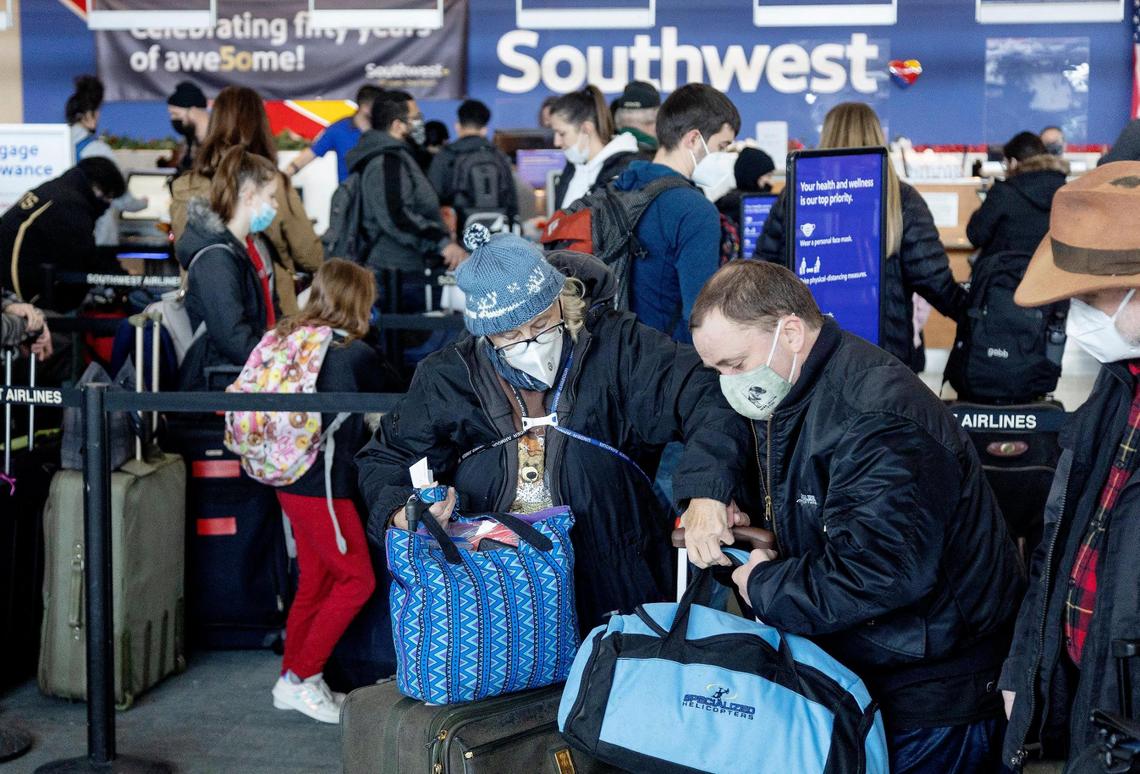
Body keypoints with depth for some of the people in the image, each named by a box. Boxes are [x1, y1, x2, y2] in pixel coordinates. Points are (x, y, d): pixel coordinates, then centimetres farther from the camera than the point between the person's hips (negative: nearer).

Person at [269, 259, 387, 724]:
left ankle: (292, 679, 23)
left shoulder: (290, 341, 6)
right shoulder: (358, 355, -13)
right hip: (325, 485, -8)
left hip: (289, 478, 8)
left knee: (314, 582, 16)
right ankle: (302, 678, 3)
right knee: (357, 579, 2)